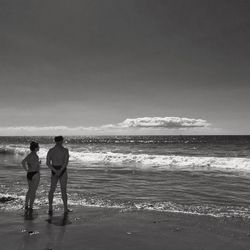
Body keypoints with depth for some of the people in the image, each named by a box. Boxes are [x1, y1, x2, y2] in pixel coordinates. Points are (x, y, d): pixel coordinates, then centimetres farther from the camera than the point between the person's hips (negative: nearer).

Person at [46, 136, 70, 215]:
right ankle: (65, 209, 15)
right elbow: (66, 162, -20)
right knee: (63, 190, 7)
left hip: (54, 172, 3)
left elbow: (47, 163, -6)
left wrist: (55, 171, -12)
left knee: (52, 189, 15)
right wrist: (60, 171, -21)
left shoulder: (50, 150, 0)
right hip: (63, 171, -2)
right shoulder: (65, 150, -9)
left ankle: (50, 207, 4)